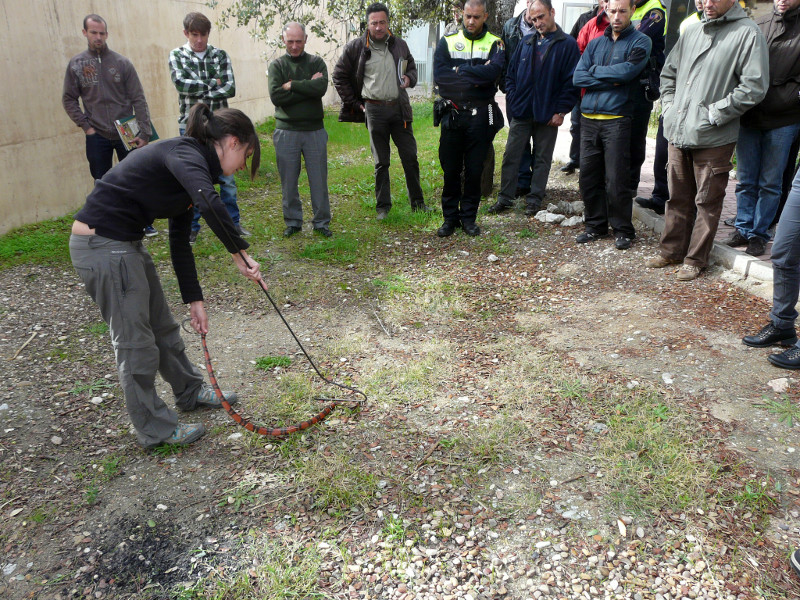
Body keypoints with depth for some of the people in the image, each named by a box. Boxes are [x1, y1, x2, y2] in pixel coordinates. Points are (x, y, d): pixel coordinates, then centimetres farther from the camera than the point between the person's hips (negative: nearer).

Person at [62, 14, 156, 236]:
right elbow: (69, 100, 6)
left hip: (126, 133, -1)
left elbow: (138, 100, -3)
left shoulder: (122, 63, -1)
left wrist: (144, 132, -8)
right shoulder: (76, 64, 2)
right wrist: (85, 126, -4)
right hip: (96, 137, 1)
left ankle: (145, 222, 20)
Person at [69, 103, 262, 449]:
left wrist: (194, 300, 15)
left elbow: (179, 242, 15)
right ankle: (155, 430, 21)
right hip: (102, 247, -10)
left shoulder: (189, 163, 11)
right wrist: (239, 253, -30)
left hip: (124, 243, 10)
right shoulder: (185, 153, -17)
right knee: (135, 341, 3)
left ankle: (190, 391, 43)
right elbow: (209, 203, -41)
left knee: (161, 326, 22)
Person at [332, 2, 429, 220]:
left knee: (410, 157, 4)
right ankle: (382, 206, 15)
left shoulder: (400, 45, 8)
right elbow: (339, 76, 5)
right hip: (374, 110, -2)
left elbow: (411, 67, 24)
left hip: (399, 107, 3)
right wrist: (355, 103, 1)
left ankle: (417, 202, 17)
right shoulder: (356, 47, -1)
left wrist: (409, 78, 0)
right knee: (381, 162, 4)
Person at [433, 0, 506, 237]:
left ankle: (469, 217, 17)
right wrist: (475, 77, -12)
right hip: (452, 114, 1)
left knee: (474, 170, 5)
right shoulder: (447, 42, 6)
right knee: (450, 169, 5)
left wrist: (459, 71, -13)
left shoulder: (494, 43, 4)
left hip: (481, 116, -1)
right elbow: (439, 75, -9)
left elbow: (493, 72, -16)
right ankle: (450, 217, 16)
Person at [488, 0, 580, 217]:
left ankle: (534, 199, 16)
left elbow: (572, 82, -7)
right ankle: (505, 198, 14)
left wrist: (561, 110, -11)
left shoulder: (568, 44, -3)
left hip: (548, 115, -3)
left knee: (542, 159, 7)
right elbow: (511, 74, 13)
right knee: (511, 156, 5)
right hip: (521, 111, 4)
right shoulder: (527, 42, 10)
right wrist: (512, 100, 2)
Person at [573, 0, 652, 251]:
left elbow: (628, 70, -14)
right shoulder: (595, 43, 16)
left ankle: (623, 230, 9)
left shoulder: (640, 41, 4)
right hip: (588, 118, 5)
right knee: (588, 177, 6)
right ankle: (595, 226, 20)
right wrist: (611, 79, -8)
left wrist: (596, 70, -1)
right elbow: (578, 77, 3)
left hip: (617, 120, -4)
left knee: (616, 180, -5)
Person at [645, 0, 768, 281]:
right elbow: (668, 73, 24)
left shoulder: (748, 33, -7)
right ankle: (671, 250, 27)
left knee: (707, 202, 4)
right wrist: (669, 105, 10)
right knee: (677, 197, 15)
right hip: (678, 133, 6)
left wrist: (714, 113, -14)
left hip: (713, 138, -6)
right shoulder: (692, 32, 13)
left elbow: (754, 87, -13)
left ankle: (695, 259, 14)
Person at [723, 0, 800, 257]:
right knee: (746, 180, 8)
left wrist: (767, 102, -13)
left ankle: (759, 233, 13)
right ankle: (743, 228, 19)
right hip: (749, 118, 3)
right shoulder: (759, 25, 9)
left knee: (770, 183, 3)